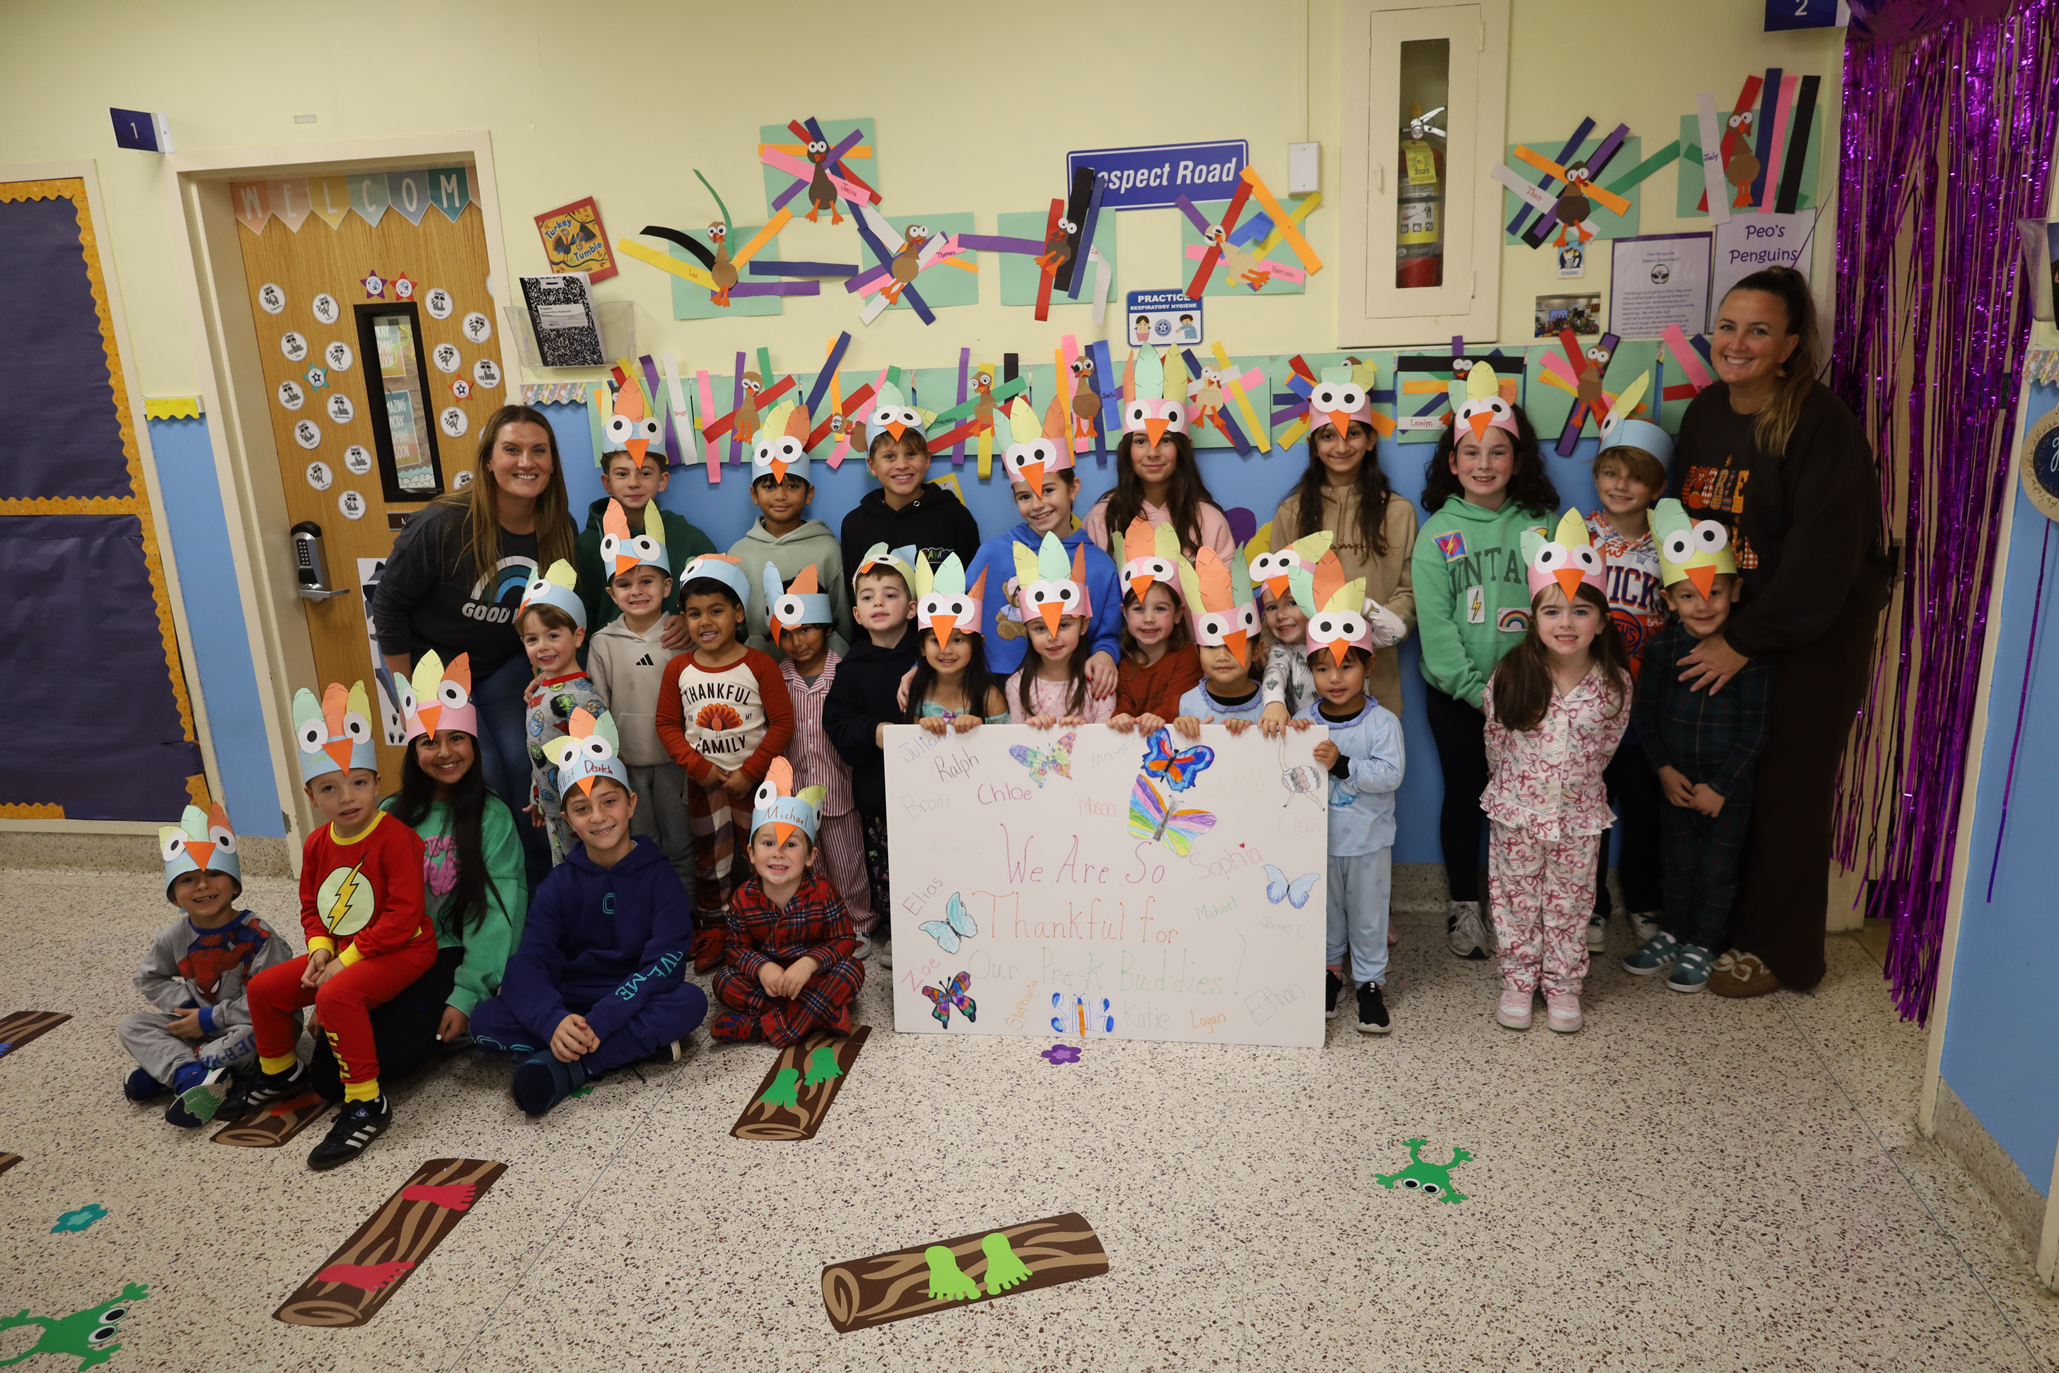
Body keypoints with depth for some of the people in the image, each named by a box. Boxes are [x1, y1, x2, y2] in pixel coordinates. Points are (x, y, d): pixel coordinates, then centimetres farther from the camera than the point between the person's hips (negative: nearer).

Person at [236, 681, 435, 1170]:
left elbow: (403, 915, -22)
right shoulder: (317, 845, 6)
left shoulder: (395, 838, -19)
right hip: (341, 953, 9)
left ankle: (365, 1103, -22)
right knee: (263, 988, 7)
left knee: (336, 995, -32)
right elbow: (311, 906, 16)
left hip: (402, 950, -9)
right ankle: (281, 1074, 32)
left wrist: (348, 958, -21)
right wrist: (320, 950, -3)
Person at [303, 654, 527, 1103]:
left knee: (389, 1056, -25)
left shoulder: (492, 817, -4)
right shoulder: (393, 815, 10)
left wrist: (466, 996, -17)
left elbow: (495, 913, -9)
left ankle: (452, 1026, 3)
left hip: (452, 954, -4)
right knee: (327, 1072, -11)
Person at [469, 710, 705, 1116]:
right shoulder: (559, 883, 0)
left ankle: (561, 1068, -27)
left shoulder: (658, 876, -6)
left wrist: (600, 1022, -31)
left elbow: (665, 962, -18)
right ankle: (643, 1044, -23)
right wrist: (554, 1022, -34)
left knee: (691, 1001, -31)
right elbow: (528, 964, -12)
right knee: (485, 1022, -22)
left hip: (631, 1001, -2)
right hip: (568, 1004, 2)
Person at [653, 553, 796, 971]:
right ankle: (712, 929, 25)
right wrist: (700, 767, -10)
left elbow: (782, 722, -9)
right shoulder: (678, 669, -1)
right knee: (711, 857, 10)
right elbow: (668, 725, 2)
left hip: (753, 779, -2)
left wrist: (750, 772, -14)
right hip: (704, 780, 2)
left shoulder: (759, 665, -9)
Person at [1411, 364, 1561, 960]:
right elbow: (1436, 625, -7)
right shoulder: (1438, 532, -2)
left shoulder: (1541, 526, 0)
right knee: (1463, 795, 9)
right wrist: (1478, 691, -13)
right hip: (1456, 693, 0)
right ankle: (1463, 907, 25)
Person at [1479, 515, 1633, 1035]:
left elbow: (1606, 744, 6)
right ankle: (1518, 982, 27)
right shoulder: (1511, 676, -13)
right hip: (1516, 813, 0)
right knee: (1517, 901, 11)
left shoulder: (1614, 685, -11)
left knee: (1569, 906, 12)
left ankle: (1563, 986, 29)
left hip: (1578, 816, 0)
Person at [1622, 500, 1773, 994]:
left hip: (1728, 785, -3)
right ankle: (1674, 934, 34)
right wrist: (1664, 770, -7)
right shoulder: (1661, 647, -6)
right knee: (1679, 862, 16)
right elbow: (1644, 713, 1)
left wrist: (1719, 786, -14)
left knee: (1717, 868, 9)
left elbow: (1754, 730, -14)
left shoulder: (1750, 653, -16)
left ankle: (1702, 946, 26)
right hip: (1677, 781, 3)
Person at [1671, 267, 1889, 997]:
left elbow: (1822, 554, -21)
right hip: (1722, 629, 6)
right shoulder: (1705, 411, 5)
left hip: (1811, 641, -6)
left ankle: (1778, 950, 21)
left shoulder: (1822, 422, -16)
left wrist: (1744, 640, -20)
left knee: (1787, 793, 4)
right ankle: (1717, 921, 28)